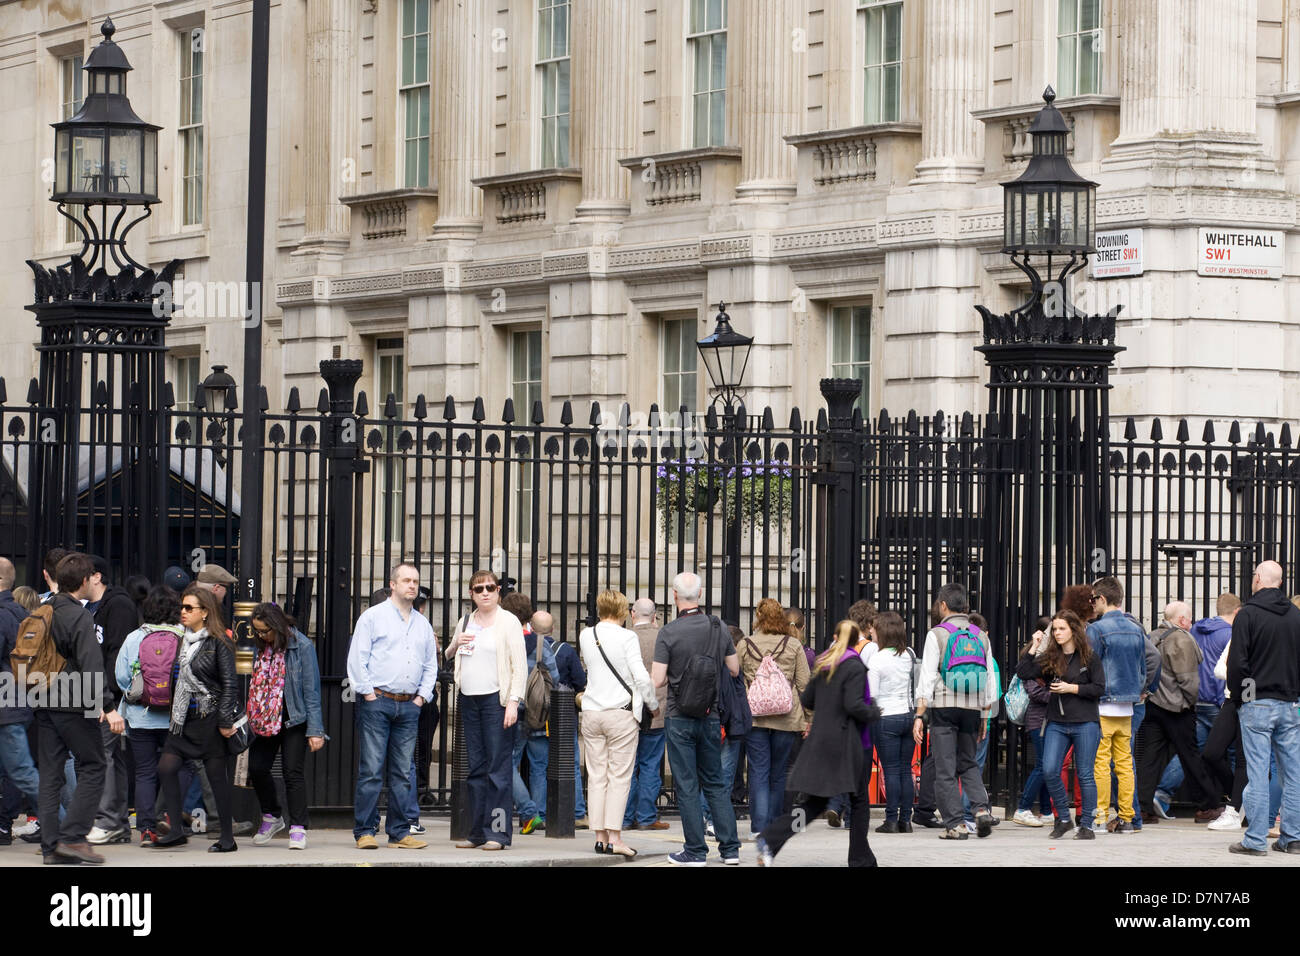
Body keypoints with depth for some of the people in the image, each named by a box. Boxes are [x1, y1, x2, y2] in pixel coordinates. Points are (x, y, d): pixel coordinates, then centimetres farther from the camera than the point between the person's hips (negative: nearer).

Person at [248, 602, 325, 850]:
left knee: (292, 771, -7)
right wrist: (252, 719, 8)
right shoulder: (262, 647, 7)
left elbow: (311, 689, -11)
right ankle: (271, 817, 18)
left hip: (294, 719, -5)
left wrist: (314, 729, -13)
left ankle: (298, 829, -2)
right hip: (267, 719, 5)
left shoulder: (301, 646, -10)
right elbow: (257, 685, 14)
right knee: (256, 767, -2)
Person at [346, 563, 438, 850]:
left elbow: (431, 664, 22)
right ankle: (365, 831, -5)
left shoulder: (423, 624, 17)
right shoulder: (373, 616, 1)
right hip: (377, 702, -5)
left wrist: (422, 696, 9)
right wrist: (368, 694, -9)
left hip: (409, 706, 5)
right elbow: (357, 659, -4)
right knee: (371, 771, -7)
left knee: (402, 773, 5)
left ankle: (399, 832, 8)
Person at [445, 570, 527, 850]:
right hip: (469, 701, 6)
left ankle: (497, 832, -7)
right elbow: (448, 657, 27)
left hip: (496, 700, -6)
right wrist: (455, 644, 4)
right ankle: (477, 832, 9)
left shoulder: (508, 622, -1)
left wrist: (513, 701, -15)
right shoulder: (466, 622, 15)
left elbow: (520, 665, -6)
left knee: (498, 767, -7)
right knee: (476, 768, 6)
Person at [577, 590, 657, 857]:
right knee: (619, 777, -3)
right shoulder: (627, 637, -9)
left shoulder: (586, 636, 6)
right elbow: (641, 677, -10)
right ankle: (614, 837, -9)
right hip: (621, 712, -5)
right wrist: (653, 704, 4)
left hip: (591, 713, 5)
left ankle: (600, 836, 6)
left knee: (597, 777, 7)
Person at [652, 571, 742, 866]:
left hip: (680, 718, -4)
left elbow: (657, 681, -15)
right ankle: (730, 848, 11)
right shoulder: (719, 628, 0)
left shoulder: (668, 633, -13)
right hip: (711, 717, 4)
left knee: (687, 786, 1)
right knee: (715, 783, 14)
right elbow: (734, 669, 10)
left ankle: (695, 851, 3)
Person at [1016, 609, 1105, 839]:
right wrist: (1034, 647, -3)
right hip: (1056, 723, 4)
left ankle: (1087, 825, 7)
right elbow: (1023, 673, 0)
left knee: (1085, 775, 0)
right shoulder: (1049, 658, 9)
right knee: (1050, 771, -7)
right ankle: (1063, 819, 9)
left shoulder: (1089, 657, -1)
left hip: (1085, 724, -3)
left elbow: (1099, 688, -4)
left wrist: (1072, 688, -11)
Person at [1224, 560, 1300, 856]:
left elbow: (1237, 662, -10)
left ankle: (1255, 840, -6)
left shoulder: (1248, 614, -7)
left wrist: (1239, 697, 2)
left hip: (1257, 703, -4)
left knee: (1257, 771, -5)